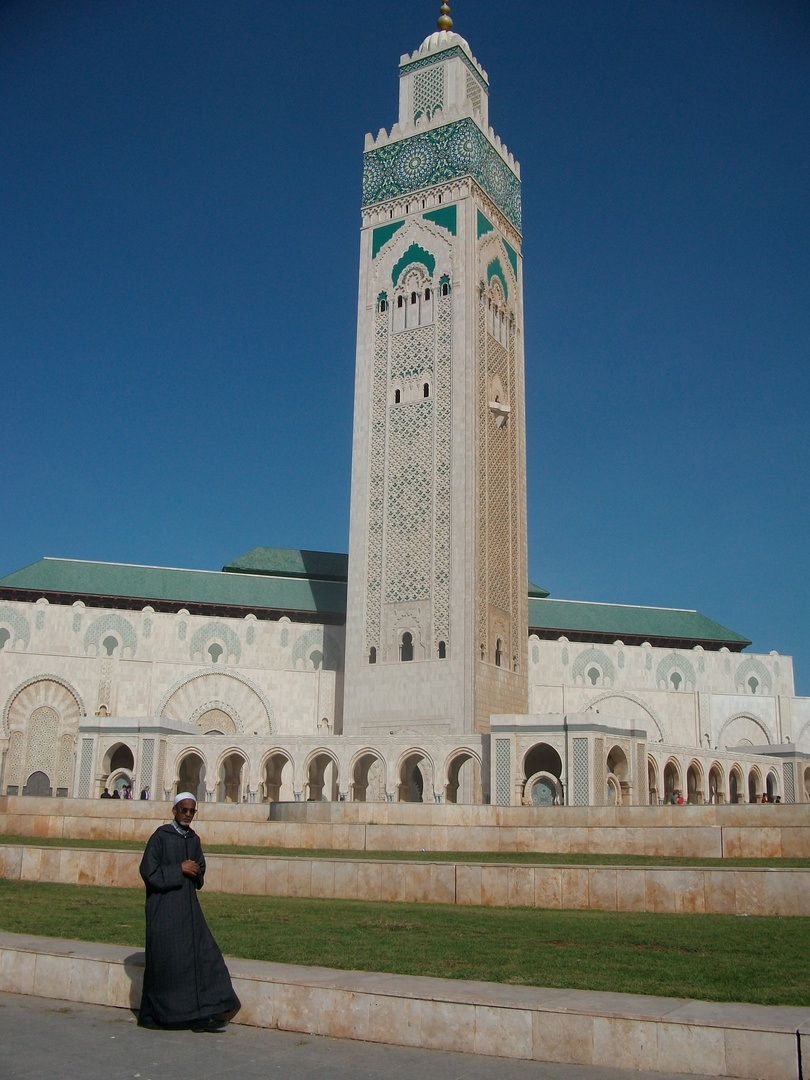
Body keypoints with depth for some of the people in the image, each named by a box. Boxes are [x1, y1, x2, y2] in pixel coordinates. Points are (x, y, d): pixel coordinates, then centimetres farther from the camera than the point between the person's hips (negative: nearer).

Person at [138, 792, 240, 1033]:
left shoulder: (194, 839, 9)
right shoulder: (160, 836, -10)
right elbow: (149, 872, -14)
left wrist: (195, 871, -1)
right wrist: (179, 869, -16)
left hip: (188, 907, 6)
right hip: (164, 909, -6)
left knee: (203, 956, -2)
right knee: (165, 961, 2)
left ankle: (202, 1015, 2)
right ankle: (154, 1015, 19)